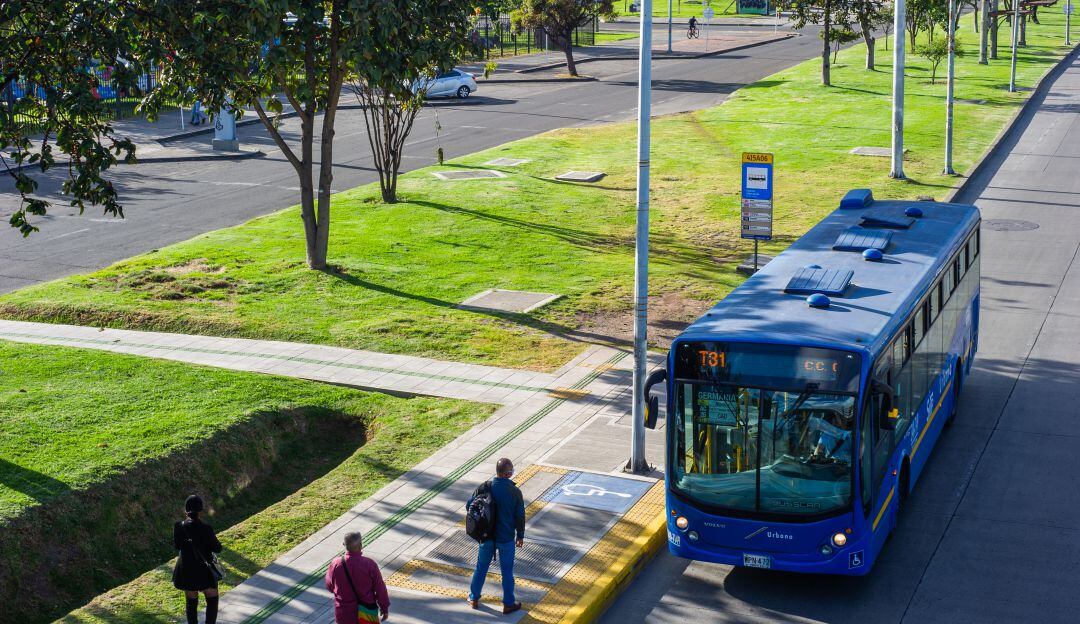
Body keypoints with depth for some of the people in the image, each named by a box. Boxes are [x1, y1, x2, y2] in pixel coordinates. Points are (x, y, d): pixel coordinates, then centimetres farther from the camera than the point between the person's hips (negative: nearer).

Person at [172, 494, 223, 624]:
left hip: (186, 571, 3)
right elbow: (217, 548, -11)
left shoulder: (178, 526, -14)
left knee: (191, 601, 20)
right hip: (204, 570, -3)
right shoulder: (206, 529, -24)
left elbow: (177, 546, 4)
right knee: (212, 600, 17)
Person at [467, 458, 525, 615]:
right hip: (506, 538, -2)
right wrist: (520, 536, 7)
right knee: (507, 572, 12)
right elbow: (520, 516, -8)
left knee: (481, 567, 19)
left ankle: (474, 599, 31)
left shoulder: (484, 487, -11)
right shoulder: (515, 492, -16)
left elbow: (469, 505, -2)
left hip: (486, 536, 2)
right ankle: (508, 604, 22)